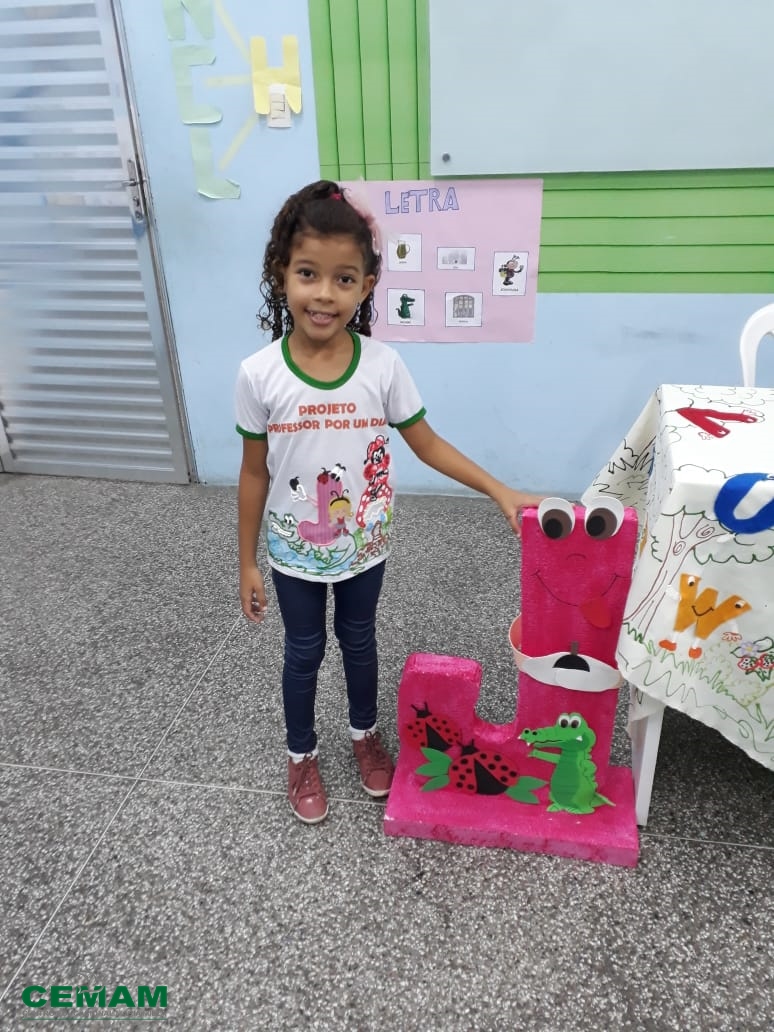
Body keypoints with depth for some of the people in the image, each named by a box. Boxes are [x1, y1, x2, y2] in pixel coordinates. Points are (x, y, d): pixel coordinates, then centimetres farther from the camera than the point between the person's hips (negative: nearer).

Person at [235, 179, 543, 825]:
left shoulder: (383, 365, -16)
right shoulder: (260, 374, -18)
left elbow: (427, 444, -5)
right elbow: (254, 473, -8)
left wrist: (501, 492, -11)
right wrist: (247, 564, -2)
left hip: (364, 546, 1)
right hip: (294, 551, -1)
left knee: (359, 640, 23)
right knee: (304, 651, 19)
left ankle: (365, 733, 50)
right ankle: (301, 755, 44)